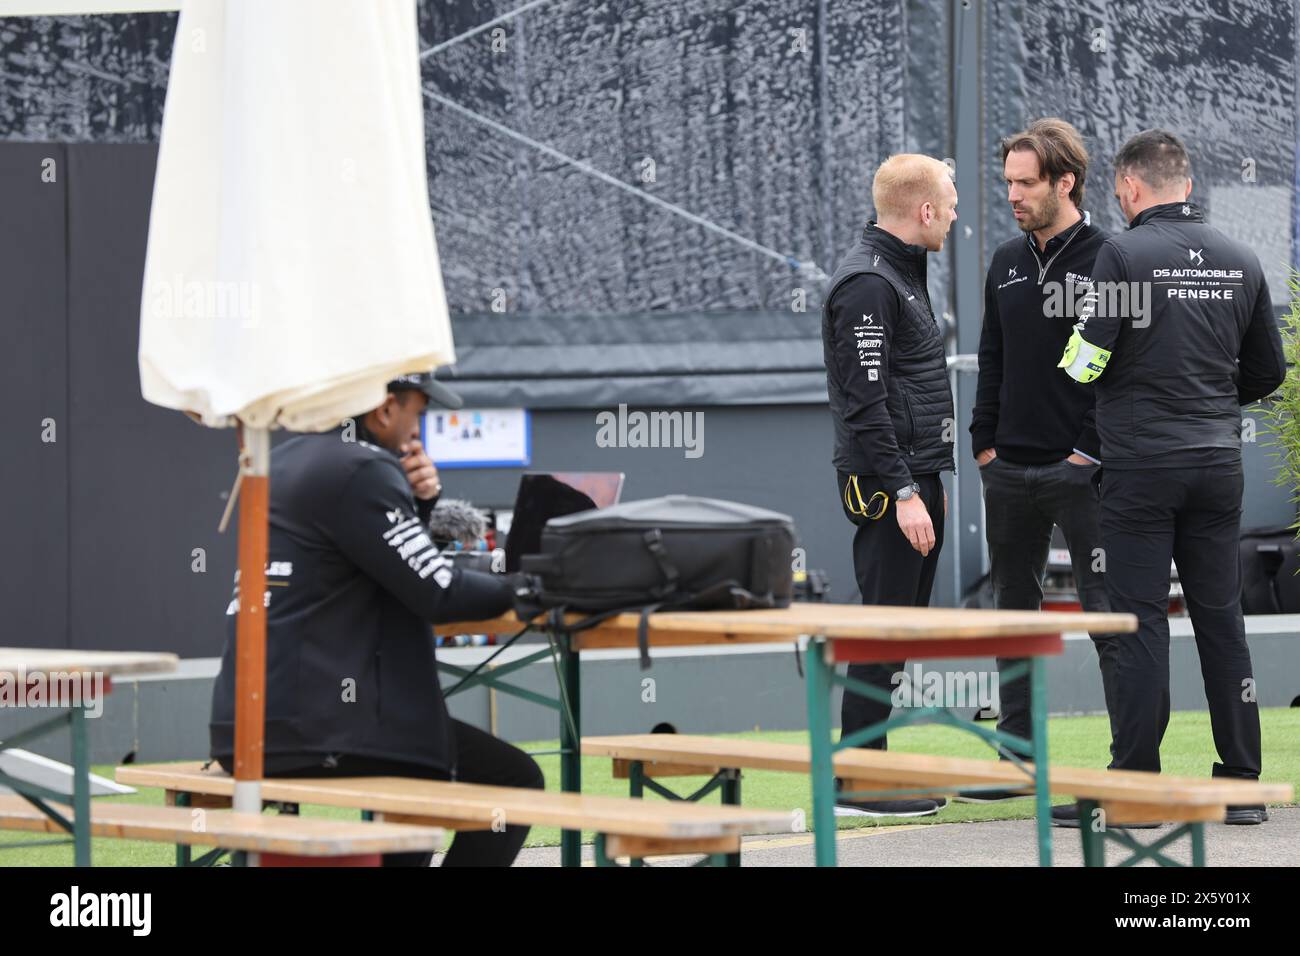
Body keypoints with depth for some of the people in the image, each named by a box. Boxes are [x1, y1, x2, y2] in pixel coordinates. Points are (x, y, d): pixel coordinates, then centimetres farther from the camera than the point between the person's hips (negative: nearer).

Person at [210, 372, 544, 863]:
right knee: (514, 781, -2)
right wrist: (521, 587, 2)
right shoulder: (358, 470, -13)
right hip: (319, 728, -10)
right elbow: (438, 593, -16)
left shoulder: (284, 462, 17)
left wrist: (418, 500, 9)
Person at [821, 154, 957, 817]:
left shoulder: (900, 275, 18)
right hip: (886, 483, -10)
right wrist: (903, 493, -22)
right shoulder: (867, 284, -15)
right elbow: (864, 404, -20)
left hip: (912, 480, 10)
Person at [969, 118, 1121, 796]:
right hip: (1009, 471, 7)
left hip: (1080, 470, -7)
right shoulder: (1007, 263, 13)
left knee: (1109, 613, -5)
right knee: (1015, 613, 11)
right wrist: (985, 442, 9)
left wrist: (1094, 450, -13)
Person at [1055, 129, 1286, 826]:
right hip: (1218, 461, 4)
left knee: (1141, 621, -2)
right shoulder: (1239, 260, 6)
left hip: (1141, 464, -4)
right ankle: (1241, 785, 10)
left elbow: (1086, 360, -13)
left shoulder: (1124, 254, -11)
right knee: (1221, 619, 9)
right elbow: (1268, 374, 13)